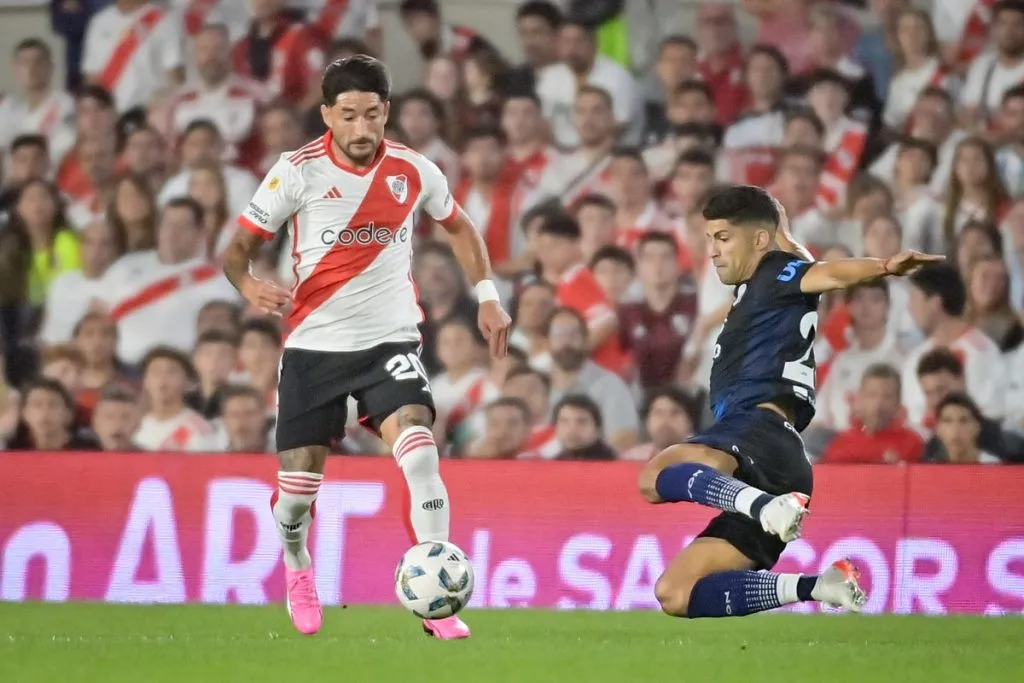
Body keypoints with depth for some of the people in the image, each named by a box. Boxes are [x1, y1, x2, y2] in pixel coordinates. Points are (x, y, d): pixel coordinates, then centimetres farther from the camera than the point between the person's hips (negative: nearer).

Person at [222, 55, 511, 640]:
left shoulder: (413, 171, -2)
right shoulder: (299, 171, -9)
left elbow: (459, 227, 18)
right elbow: (240, 246, -5)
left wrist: (488, 295, 9)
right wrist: (248, 284, -27)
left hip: (391, 339, 0)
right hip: (315, 344, 0)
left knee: (420, 453, -23)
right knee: (298, 482, 3)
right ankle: (297, 568, 38)